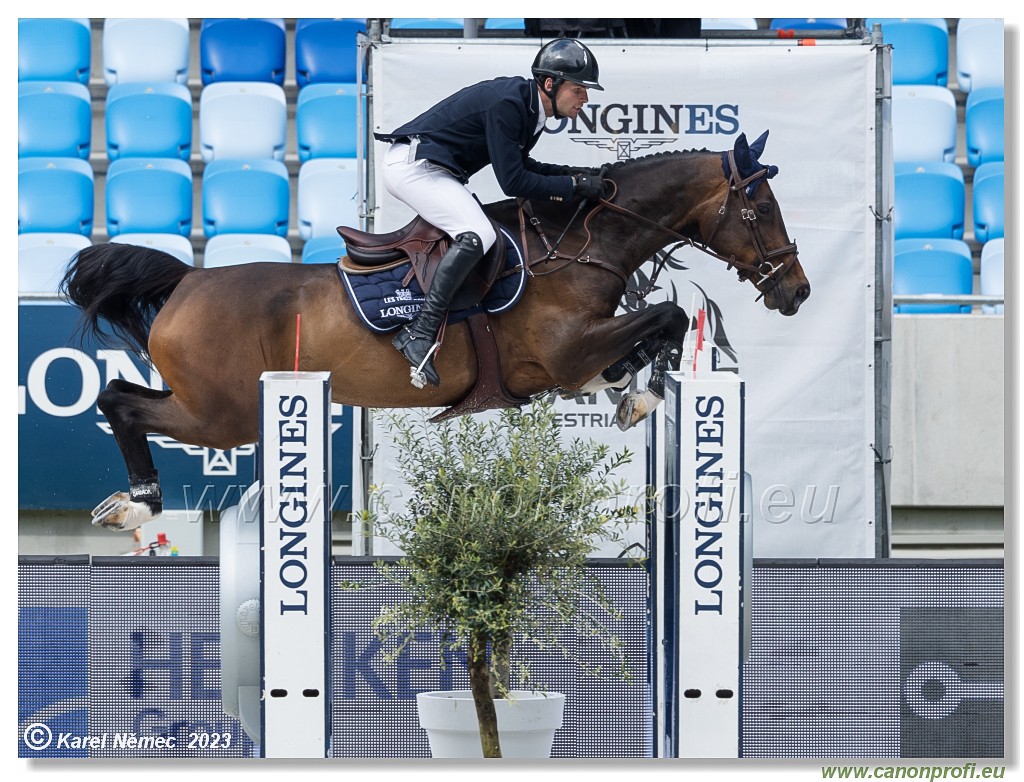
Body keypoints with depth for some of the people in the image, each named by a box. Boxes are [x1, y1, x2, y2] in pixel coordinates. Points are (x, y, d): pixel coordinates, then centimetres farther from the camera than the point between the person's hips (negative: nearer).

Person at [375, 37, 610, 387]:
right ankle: (420, 333, -29)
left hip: (428, 168, 11)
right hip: (413, 165, -11)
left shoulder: (529, 107, 8)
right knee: (477, 236, -26)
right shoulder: (507, 104, -22)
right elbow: (513, 183, -23)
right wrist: (573, 185, -15)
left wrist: (568, 173, 8)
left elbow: (518, 165, 22)